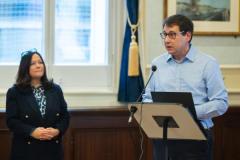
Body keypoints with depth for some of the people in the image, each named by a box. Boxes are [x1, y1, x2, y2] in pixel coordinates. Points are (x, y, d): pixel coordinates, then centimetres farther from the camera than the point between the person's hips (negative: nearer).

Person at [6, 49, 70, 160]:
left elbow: (65, 116, 9)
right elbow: (11, 120, -6)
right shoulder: (14, 92, 2)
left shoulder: (55, 89, 12)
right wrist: (32, 132, -20)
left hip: (52, 149, 3)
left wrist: (57, 130, -11)